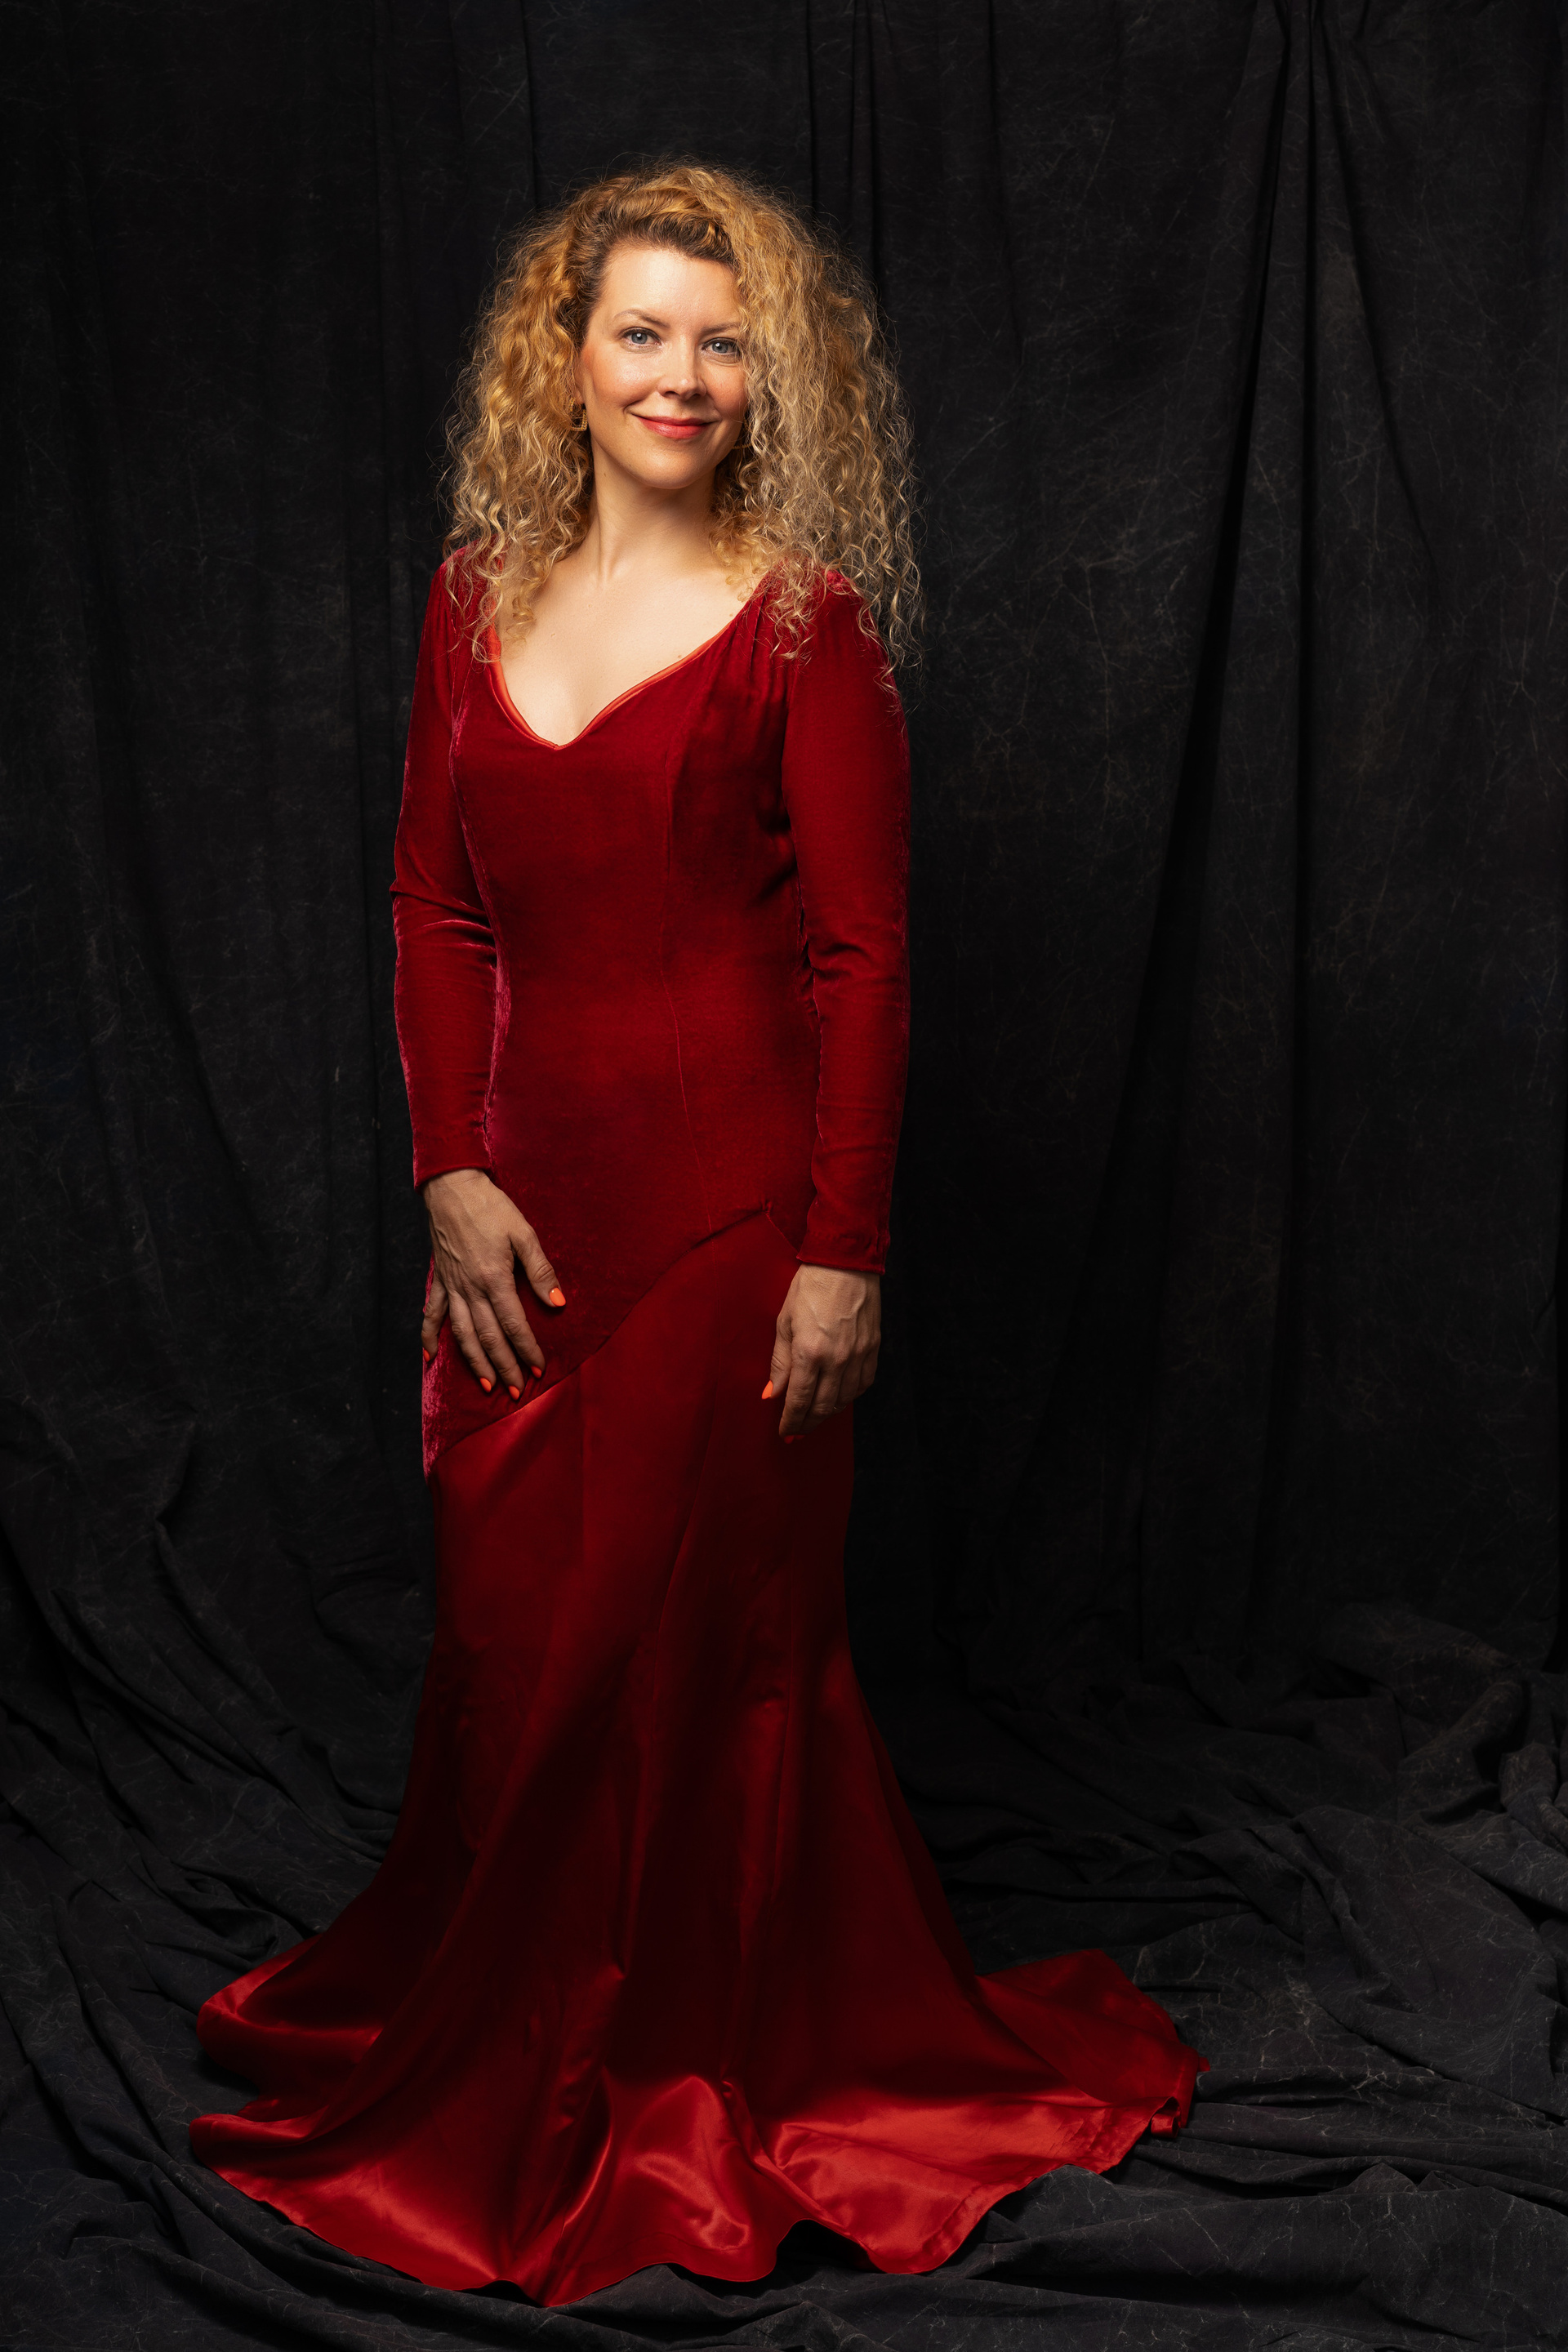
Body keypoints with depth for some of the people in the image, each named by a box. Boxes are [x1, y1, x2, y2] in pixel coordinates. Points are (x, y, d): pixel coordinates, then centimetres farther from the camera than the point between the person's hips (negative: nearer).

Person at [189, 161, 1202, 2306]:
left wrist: (846, 1251, -13)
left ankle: (708, 2070, 28)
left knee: (699, 1631, 6)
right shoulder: (481, 598, 8)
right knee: (511, 1626, 12)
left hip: (731, 1198, -4)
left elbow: (865, 954, -9)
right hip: (528, 1203, 5)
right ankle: (505, 2037, 35)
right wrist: (453, 1175, -1)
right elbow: (438, 908, 9)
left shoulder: (802, 626, -6)